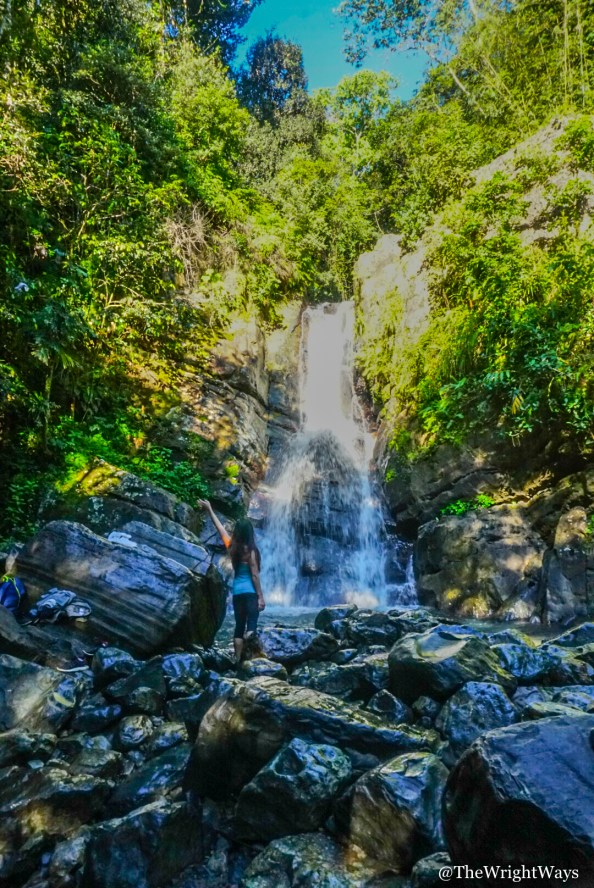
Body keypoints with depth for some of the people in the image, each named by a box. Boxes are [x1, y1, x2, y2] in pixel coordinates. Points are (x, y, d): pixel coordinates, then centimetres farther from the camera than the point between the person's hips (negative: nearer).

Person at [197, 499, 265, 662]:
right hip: (250, 592, -5)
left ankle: (238, 660, 10)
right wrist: (261, 596, -6)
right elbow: (254, 575, -11)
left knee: (239, 627, 10)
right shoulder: (250, 550, -10)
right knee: (251, 626, -6)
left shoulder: (232, 547, 3)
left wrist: (209, 510, 24)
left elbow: (220, 528, 14)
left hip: (237, 592, 5)